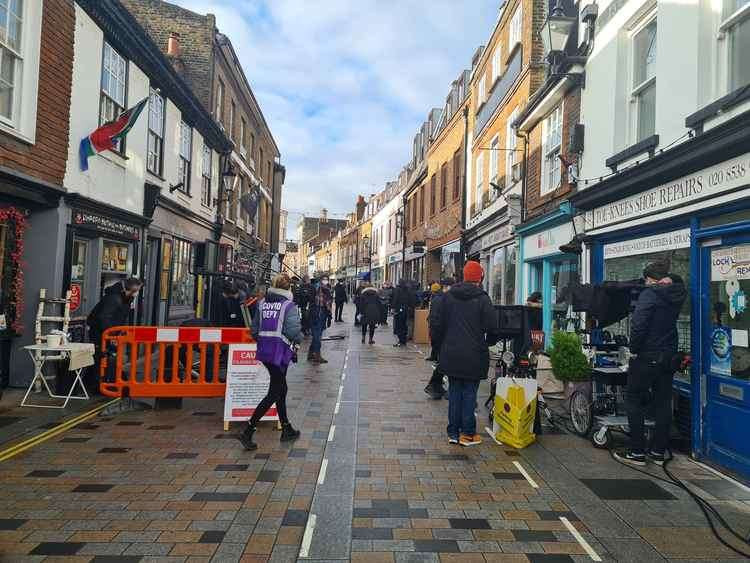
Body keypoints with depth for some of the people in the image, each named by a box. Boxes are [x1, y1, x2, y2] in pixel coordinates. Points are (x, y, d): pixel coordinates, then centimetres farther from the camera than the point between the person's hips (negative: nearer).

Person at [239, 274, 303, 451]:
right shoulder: (289, 305, -11)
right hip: (280, 353, -7)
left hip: (264, 351, 7)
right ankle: (248, 432, -2)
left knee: (281, 389, 19)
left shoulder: (262, 303, 7)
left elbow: (255, 328, 8)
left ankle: (287, 430, 30)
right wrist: (299, 339, 0)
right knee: (274, 394, 2)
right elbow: (293, 330, -20)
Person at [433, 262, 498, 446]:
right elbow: (492, 328, -11)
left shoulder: (448, 296, 1)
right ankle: (468, 434, 13)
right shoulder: (482, 298, -10)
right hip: (474, 356, -3)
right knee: (469, 393, 6)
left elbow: (437, 325, 2)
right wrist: (488, 342, 9)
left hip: (451, 355, 4)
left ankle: (453, 432, 19)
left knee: (454, 393, 12)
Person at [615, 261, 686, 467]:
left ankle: (637, 452, 5)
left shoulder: (649, 294, -14)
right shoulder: (676, 295, 6)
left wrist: (634, 350, -13)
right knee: (663, 403, 12)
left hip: (647, 356, -7)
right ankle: (658, 452, 19)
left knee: (634, 401, 3)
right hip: (669, 356, 7)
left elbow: (638, 324, -23)